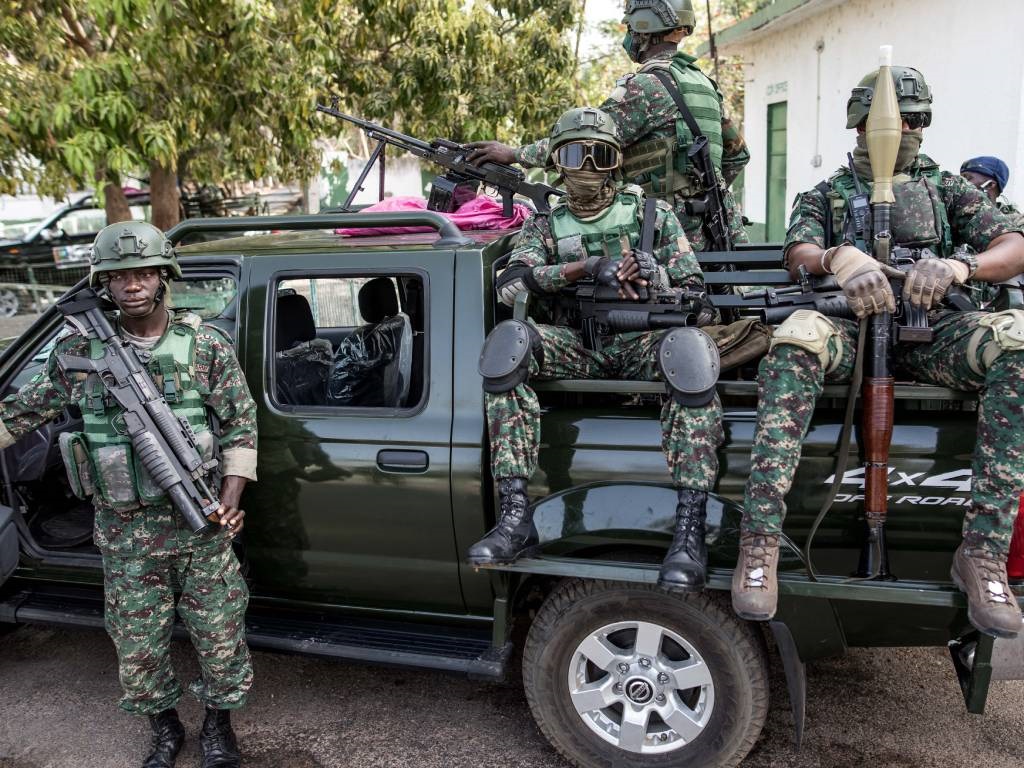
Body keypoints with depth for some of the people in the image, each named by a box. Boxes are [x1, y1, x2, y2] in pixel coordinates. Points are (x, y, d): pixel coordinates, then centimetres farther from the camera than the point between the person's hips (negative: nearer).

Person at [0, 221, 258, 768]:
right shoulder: (76, 351, -2)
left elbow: (241, 425, -1)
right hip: (124, 535, 1)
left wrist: (230, 500, -10)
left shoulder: (207, 346, -5)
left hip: (201, 525, -1)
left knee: (220, 636, 10)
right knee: (136, 647, 12)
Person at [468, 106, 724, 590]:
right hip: (576, 347, 1)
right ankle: (514, 518, -30)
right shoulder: (544, 225, 16)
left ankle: (689, 531, -35)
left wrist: (652, 276, -10)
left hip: (641, 343, -1)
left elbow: (694, 293, 11)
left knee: (690, 349, -36)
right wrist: (588, 267, -15)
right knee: (507, 341, -30)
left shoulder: (653, 214, 15)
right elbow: (511, 283, -5)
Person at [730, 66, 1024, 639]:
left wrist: (957, 265, -17)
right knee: (796, 339, -37)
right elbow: (798, 256, 1)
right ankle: (760, 542, -41)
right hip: (851, 326, -1)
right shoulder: (826, 195, 22)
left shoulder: (950, 189, 23)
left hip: (934, 332, 2)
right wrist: (841, 258, -24)